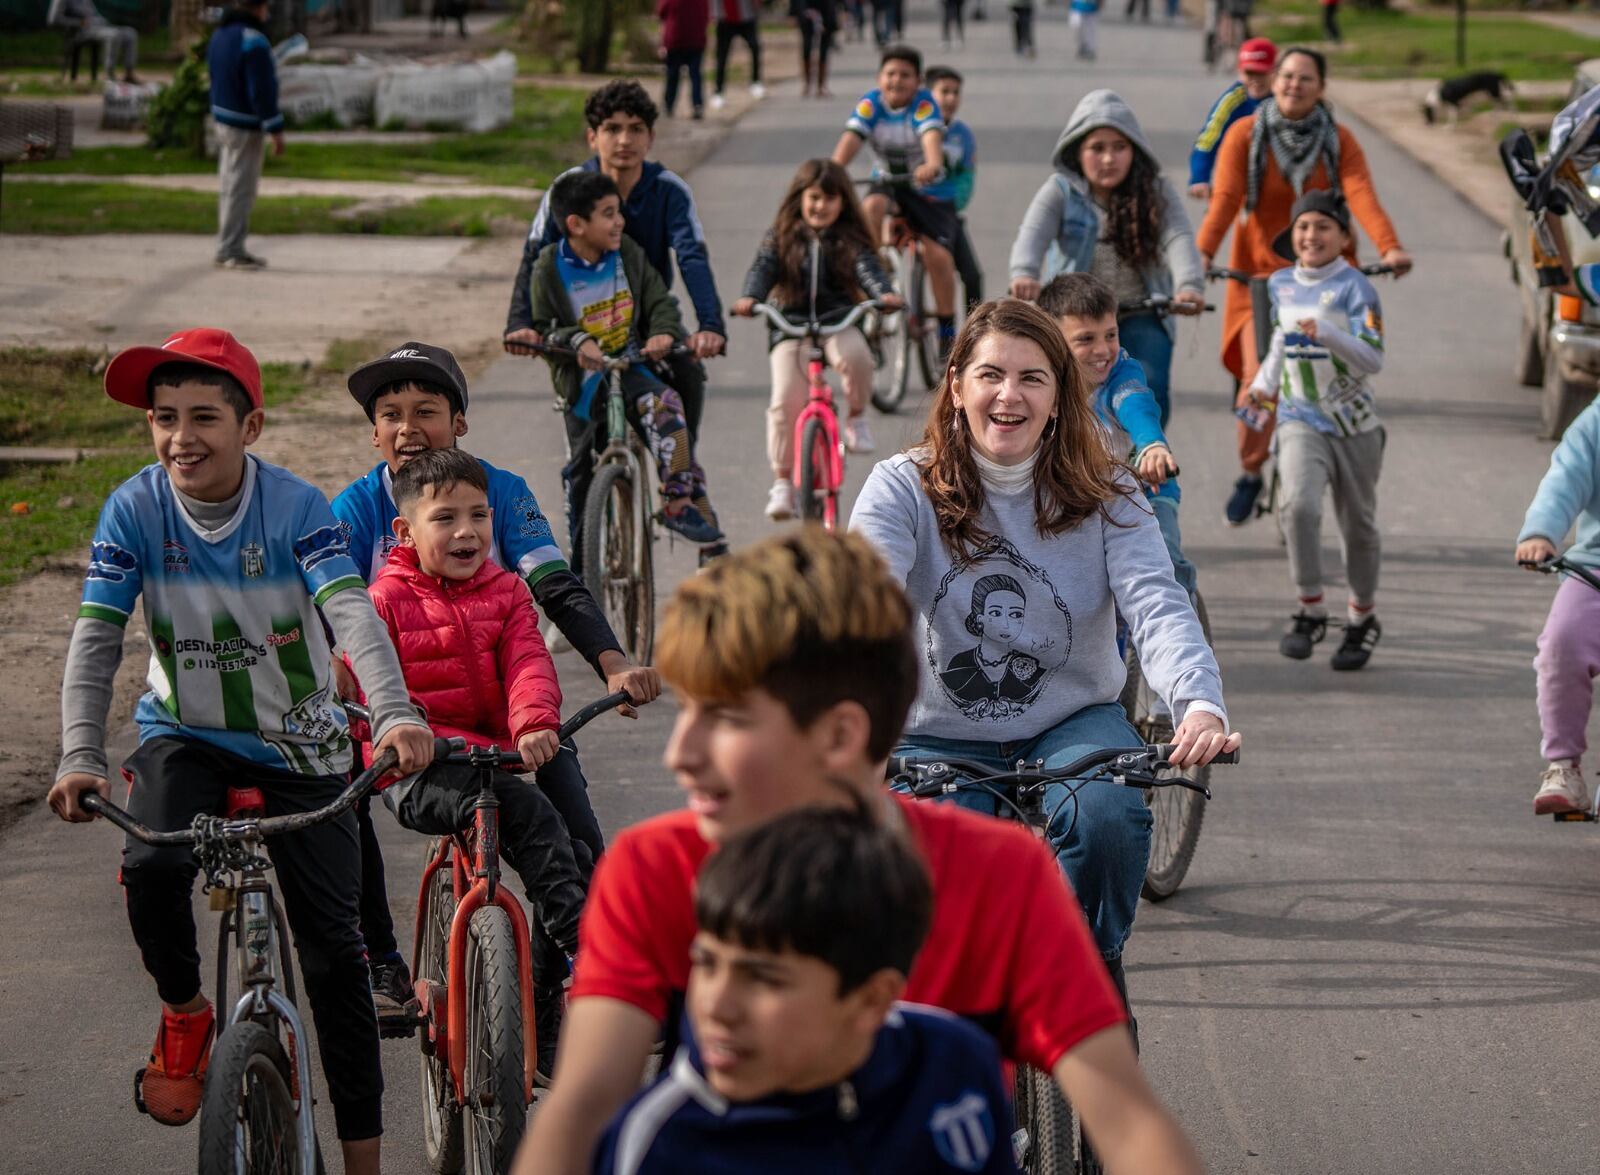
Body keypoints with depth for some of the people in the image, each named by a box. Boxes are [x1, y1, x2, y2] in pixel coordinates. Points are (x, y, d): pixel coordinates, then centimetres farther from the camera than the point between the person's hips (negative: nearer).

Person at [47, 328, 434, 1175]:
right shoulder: (135, 510, -14)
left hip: (297, 746, -1)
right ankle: (184, 1009, 1)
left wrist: (395, 714, -50)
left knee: (332, 947, -2)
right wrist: (79, 756, -33)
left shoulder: (294, 507, -19)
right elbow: (95, 639, -17)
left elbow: (353, 617, -31)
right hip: (184, 734, 1)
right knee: (150, 867, -30)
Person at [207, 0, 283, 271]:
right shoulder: (254, 42, -22)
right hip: (246, 126, -9)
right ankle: (231, 251, 0)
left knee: (231, 185, 13)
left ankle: (228, 248, 18)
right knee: (241, 189, -4)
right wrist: (276, 130, -20)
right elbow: (262, 91, -24)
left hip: (224, 117, 9)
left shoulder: (221, 34, 7)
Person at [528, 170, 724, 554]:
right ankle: (580, 558, 20)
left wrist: (663, 333, -19)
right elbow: (543, 328, -7)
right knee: (581, 469, 4)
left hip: (631, 367, 1)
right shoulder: (550, 269, -8)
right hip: (582, 379, -1)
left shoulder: (629, 255, -1)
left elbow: (660, 302, 2)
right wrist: (577, 341, -27)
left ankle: (679, 501, -28)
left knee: (665, 406, -31)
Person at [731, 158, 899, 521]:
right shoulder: (780, 238, 8)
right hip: (790, 324, 0)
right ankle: (782, 480, -5)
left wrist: (884, 293, -32)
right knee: (786, 399, -17)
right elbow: (763, 268, -6)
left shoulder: (850, 241, 7)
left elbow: (867, 268, -9)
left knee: (855, 356, -35)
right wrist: (749, 297, -28)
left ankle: (856, 417, -6)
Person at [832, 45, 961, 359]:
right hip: (887, 181, 2)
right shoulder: (871, 103, -12)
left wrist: (933, 165, -59)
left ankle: (947, 330, 3)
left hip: (929, 189, -2)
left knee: (938, 256, -13)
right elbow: (851, 138, -25)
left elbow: (931, 136, -37)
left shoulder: (924, 104, -19)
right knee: (871, 207, -32)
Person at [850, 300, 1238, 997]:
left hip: (1072, 725, 0)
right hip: (939, 739, 0)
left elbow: (1158, 607, -18)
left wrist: (1200, 705, -40)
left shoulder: (1105, 499, -4)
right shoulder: (902, 489, -7)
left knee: (1106, 817, -32)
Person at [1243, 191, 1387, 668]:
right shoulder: (1281, 285, 6)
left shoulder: (1354, 288, -10)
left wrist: (1326, 334, -33)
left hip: (1354, 424, -2)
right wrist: (1264, 383, 9)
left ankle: (1363, 619, 30)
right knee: (1299, 504, -23)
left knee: (1358, 524, 9)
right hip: (1300, 420, 2)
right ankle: (1309, 611, -11)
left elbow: (1373, 359, -19)